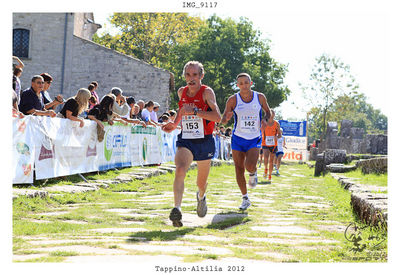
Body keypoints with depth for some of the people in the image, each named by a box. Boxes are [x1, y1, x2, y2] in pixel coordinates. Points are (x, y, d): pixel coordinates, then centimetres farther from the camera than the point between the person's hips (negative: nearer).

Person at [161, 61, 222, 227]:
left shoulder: (207, 92, -11)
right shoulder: (181, 92, 5)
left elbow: (217, 116, -25)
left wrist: (194, 111, -31)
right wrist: (174, 124, 11)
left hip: (204, 141, -2)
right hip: (185, 140, 2)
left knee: (201, 183, 14)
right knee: (180, 170, -29)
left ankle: (201, 196, 50)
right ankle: (177, 209, -38)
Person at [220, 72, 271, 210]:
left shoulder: (260, 97, -3)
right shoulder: (233, 100, -7)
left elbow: (268, 112, 13)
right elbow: (223, 120, -5)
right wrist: (227, 118, -29)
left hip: (254, 139, -1)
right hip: (238, 138, 1)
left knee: (250, 166, -22)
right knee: (239, 169, 3)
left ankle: (253, 173, 16)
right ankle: (245, 199, 18)